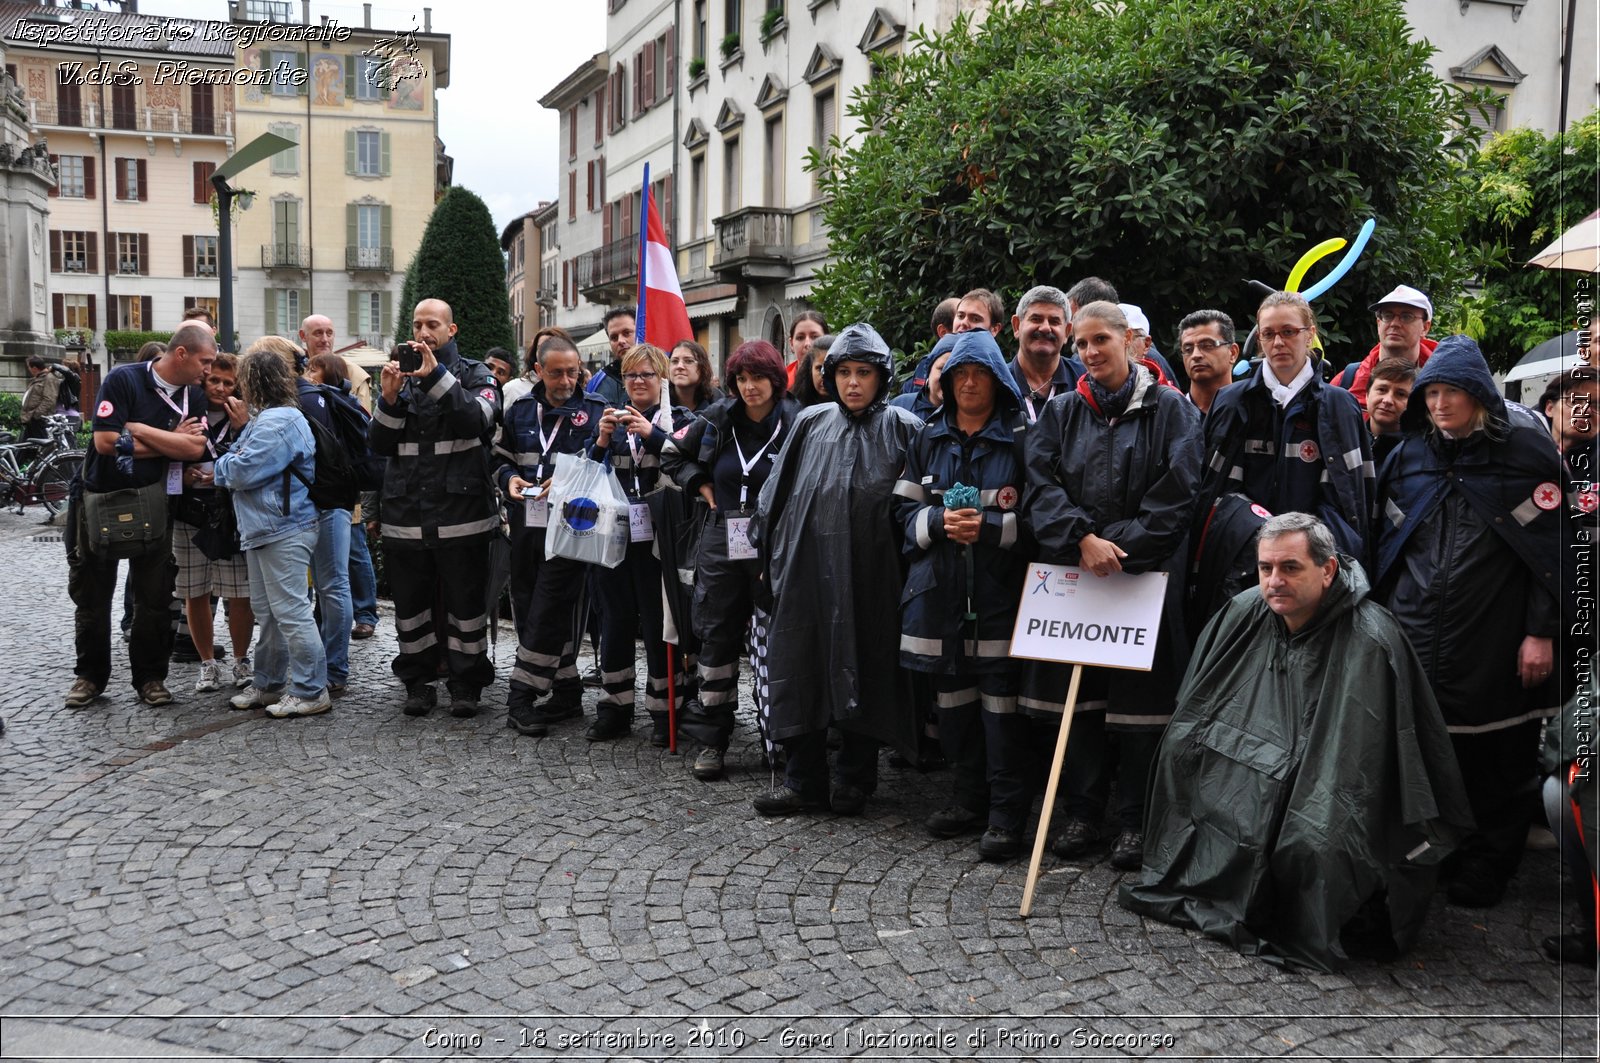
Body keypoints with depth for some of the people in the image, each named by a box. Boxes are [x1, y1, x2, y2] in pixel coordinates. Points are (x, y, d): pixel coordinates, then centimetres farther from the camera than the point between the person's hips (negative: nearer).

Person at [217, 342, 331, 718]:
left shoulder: (278, 423, -18)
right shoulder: (267, 417, 18)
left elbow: (240, 472, -19)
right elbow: (254, 456, 20)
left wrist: (220, 464, 0)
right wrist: (243, 429, 11)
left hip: (284, 531, -11)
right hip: (266, 529, 11)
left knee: (290, 611, -8)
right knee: (267, 611, 17)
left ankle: (311, 691, -3)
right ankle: (268, 685, 28)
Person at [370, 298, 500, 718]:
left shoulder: (474, 375, 3)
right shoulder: (400, 374, 12)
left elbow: (479, 419, -18)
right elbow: (380, 444, 5)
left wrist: (436, 375, -24)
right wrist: (389, 398, -12)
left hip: (461, 514, -3)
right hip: (406, 514, 3)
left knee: (465, 602, 5)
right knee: (410, 603, 10)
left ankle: (466, 685, 15)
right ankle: (417, 682, 22)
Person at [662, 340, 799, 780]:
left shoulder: (795, 424, -7)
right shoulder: (718, 419, 5)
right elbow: (673, 453, 20)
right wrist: (701, 486, 6)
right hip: (722, 545, 4)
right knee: (717, 638, 5)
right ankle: (711, 740, 14)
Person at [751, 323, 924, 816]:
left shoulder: (903, 429, 1)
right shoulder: (811, 424, 8)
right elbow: (778, 492, 11)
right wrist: (772, 553, 7)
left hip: (868, 572, -2)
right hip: (807, 568, 3)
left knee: (863, 673, 6)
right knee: (799, 669, 5)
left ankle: (854, 780, 21)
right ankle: (804, 781, 16)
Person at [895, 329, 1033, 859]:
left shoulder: (1020, 438, 1)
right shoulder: (929, 440, 14)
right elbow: (905, 508, 11)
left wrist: (987, 526, -16)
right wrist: (940, 522, -9)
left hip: (999, 589, -4)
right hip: (941, 589, 4)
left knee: (1001, 695, -7)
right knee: (953, 691, 10)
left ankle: (1007, 812, 2)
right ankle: (969, 797, 24)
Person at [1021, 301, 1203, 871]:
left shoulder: (1170, 409, 1)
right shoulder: (1061, 412, 10)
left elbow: (1177, 494, -7)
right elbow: (1041, 484, -2)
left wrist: (1118, 547, -14)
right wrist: (1083, 539, -16)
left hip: (1146, 574, -3)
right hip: (1072, 571, 3)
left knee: (1139, 698, 0)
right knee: (1080, 696, 7)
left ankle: (1137, 820, 12)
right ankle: (1082, 812, 18)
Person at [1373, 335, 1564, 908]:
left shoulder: (1526, 450, -3)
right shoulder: (1409, 455, 10)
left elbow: (1552, 543, -5)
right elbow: (1387, 543, 16)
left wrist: (1541, 631, -9)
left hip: (1495, 645, -3)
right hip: (1416, 639, 3)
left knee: (1495, 757, 5)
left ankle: (1487, 862, 20)